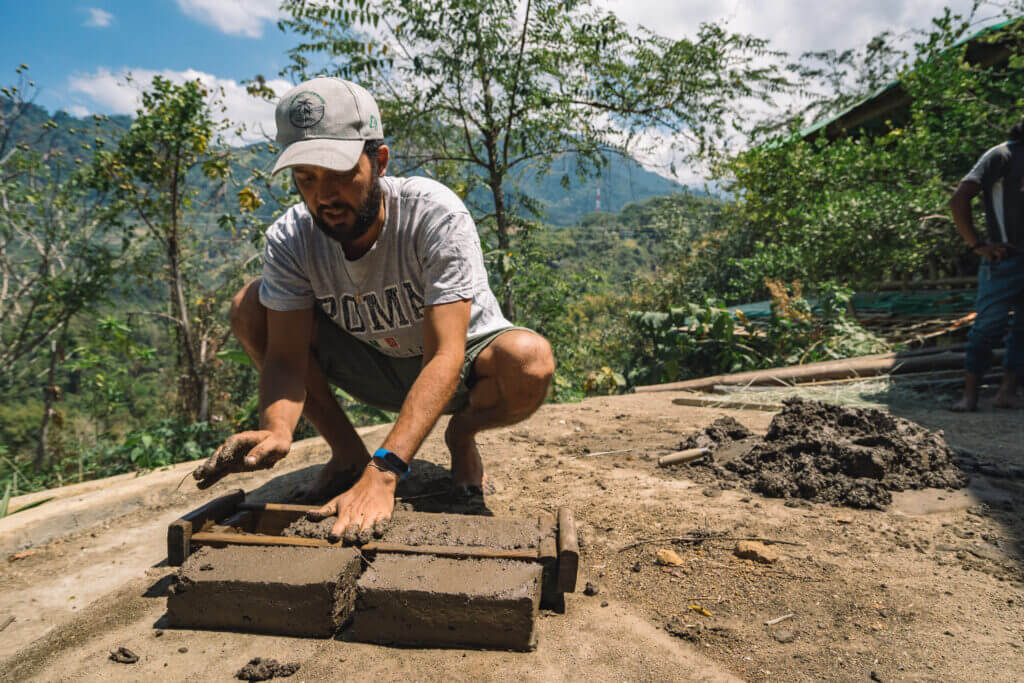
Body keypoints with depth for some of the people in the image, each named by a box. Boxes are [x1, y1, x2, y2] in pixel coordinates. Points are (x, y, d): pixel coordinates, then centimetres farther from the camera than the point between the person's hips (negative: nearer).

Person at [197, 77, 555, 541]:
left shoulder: (436, 215, -30)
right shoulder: (290, 239, -17)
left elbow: (444, 356, -37)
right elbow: (286, 359, -18)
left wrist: (382, 473, -46)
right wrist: (276, 431, -41)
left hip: (460, 367, -3)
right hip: (371, 367, 3)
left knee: (530, 362, -36)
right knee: (249, 308, -15)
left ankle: (462, 433, 1)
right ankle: (346, 448, 1)